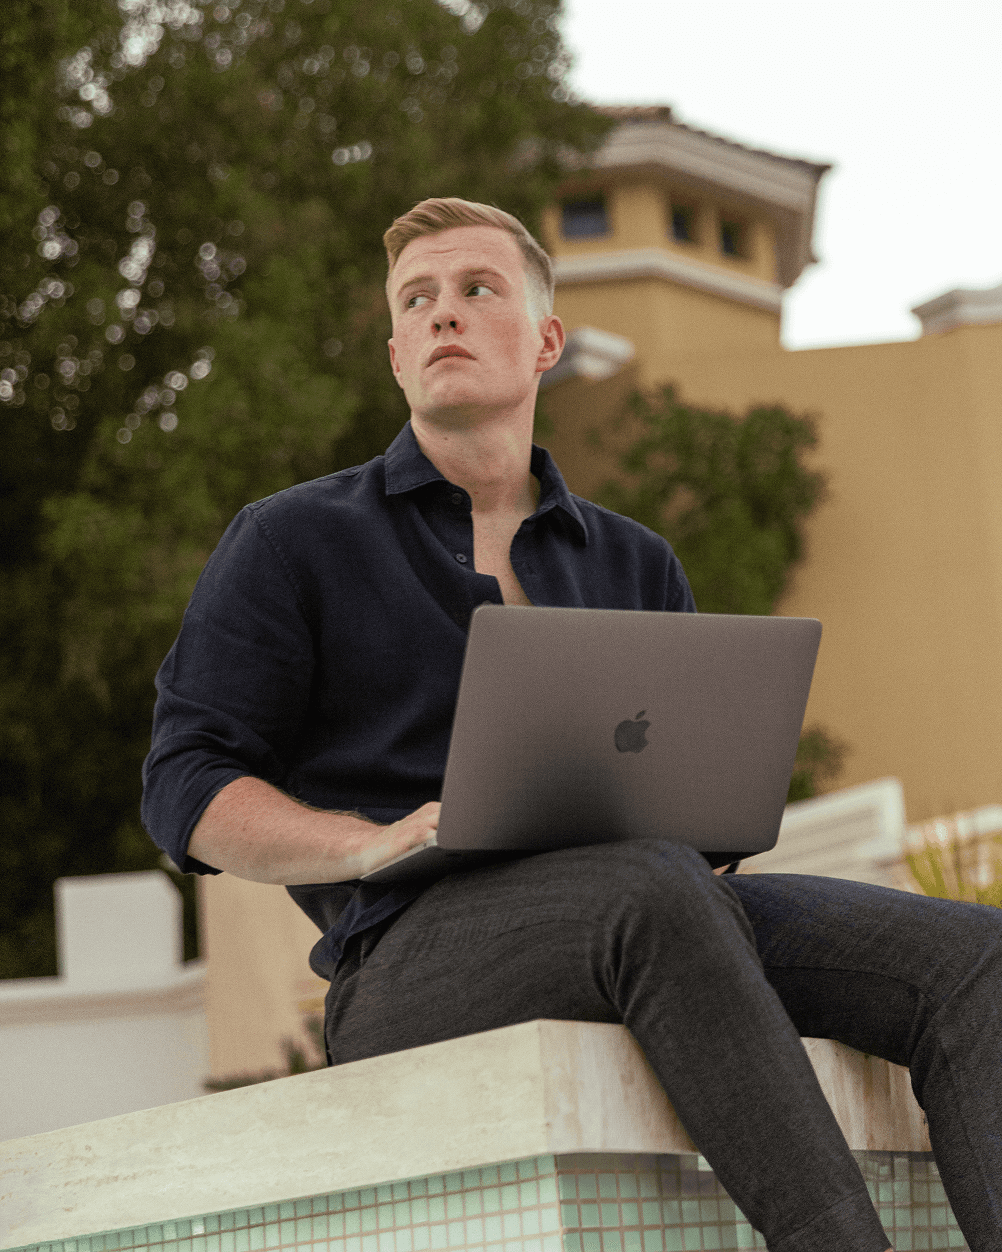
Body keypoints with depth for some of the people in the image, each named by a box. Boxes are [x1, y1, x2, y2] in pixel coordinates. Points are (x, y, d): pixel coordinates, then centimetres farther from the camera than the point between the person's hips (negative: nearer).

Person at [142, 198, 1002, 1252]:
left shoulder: (635, 565, 26)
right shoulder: (288, 543, 14)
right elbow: (185, 790, 6)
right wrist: (375, 844, -13)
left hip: (645, 927, 5)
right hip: (413, 951, -4)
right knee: (659, 893, -39)